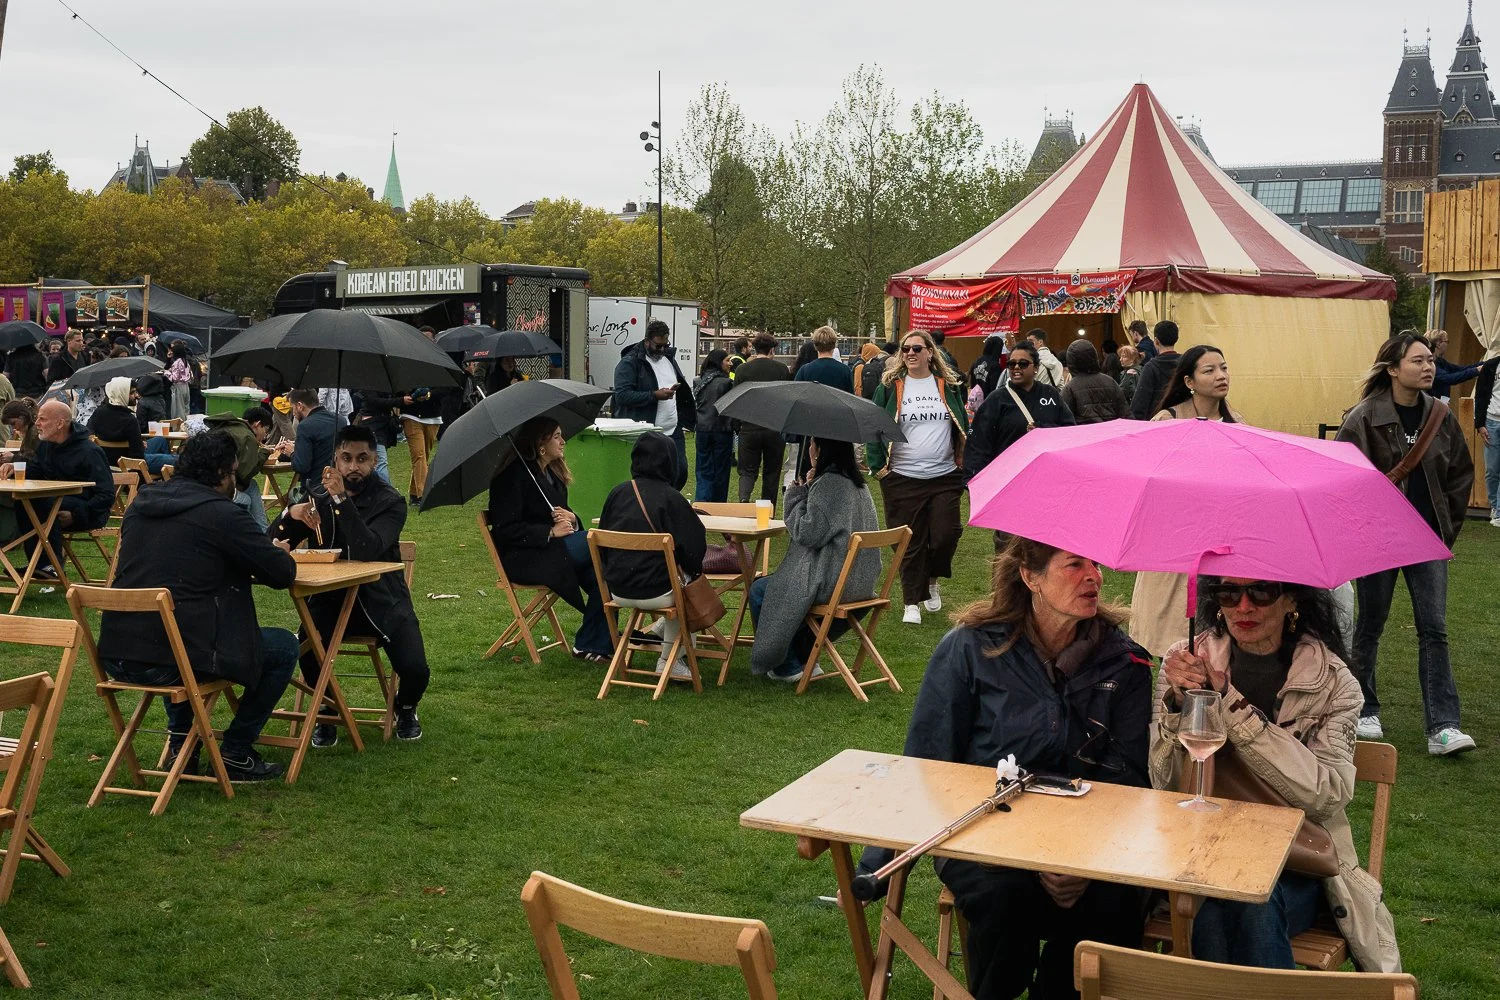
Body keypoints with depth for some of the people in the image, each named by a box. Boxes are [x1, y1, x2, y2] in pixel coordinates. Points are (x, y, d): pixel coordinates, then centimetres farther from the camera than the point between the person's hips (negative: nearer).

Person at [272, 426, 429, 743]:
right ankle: (327, 713, 3)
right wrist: (291, 514, -18)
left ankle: (405, 709, 18)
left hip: (382, 601, -2)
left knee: (415, 670, -21)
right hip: (330, 598, 2)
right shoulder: (319, 498, 7)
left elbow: (367, 551, -24)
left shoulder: (390, 502, -6)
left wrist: (341, 500, -31)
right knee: (307, 652, -30)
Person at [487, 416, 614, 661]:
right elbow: (505, 530, -15)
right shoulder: (514, 474, -9)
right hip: (522, 557, -8)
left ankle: (592, 645, -13)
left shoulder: (553, 472, 17)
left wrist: (571, 519, -4)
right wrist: (551, 532, -20)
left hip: (550, 548, 8)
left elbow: (562, 513, 21)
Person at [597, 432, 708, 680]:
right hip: (657, 592, -6)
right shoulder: (670, 497, -13)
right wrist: (691, 567, 11)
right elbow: (695, 545, -11)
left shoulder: (618, 492, 0)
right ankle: (670, 661, 27)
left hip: (617, 592, 6)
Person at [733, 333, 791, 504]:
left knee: (748, 470, 7)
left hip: (749, 429, 0)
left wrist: (738, 425, 16)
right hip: (776, 429, 0)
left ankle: (744, 497, -22)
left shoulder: (742, 369, -1)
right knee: (771, 472, 11)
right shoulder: (782, 369, -2)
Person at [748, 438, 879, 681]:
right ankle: (805, 658, 31)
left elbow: (809, 534, -20)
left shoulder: (828, 484, -19)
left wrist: (797, 497, -7)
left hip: (834, 581, -10)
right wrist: (809, 490, 8)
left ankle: (787, 666, 13)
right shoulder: (855, 481, 10)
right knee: (773, 582, 30)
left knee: (759, 590, 6)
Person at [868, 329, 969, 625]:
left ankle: (931, 581, 26)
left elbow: (963, 427, 14)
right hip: (902, 479, -1)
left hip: (944, 477, 2)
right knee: (909, 543, 2)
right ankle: (912, 602, 12)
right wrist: (878, 466, -5)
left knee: (945, 535, -3)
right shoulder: (890, 386, 1)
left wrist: (964, 465, 5)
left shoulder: (948, 386, 8)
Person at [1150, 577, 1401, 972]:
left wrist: (1232, 704, -20)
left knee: (1255, 904, -34)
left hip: (1295, 865, 0)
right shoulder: (1186, 663, 3)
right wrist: (1178, 702, -18)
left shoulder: (1333, 683, -1)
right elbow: (1164, 784, 0)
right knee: (1210, 914, -33)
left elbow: (1327, 795, -15)